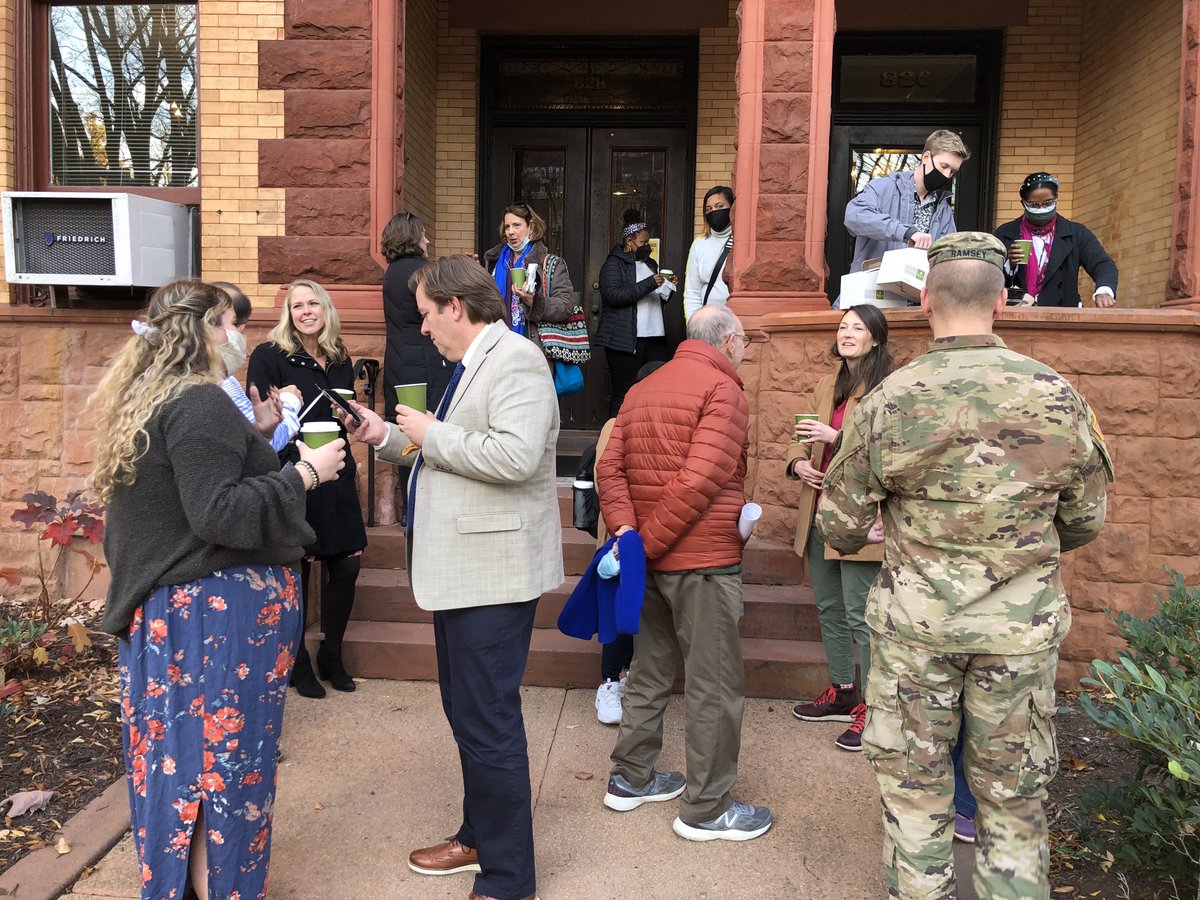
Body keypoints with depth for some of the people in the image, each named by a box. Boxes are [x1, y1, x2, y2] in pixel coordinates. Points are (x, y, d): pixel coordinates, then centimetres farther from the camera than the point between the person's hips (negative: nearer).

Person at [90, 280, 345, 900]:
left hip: (158, 609, 10)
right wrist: (303, 475, -18)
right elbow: (219, 514, -25)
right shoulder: (200, 404, -19)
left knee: (174, 750, 17)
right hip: (220, 613, -10)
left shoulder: (143, 401, 12)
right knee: (223, 757, 1)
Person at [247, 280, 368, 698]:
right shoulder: (269, 356, -7)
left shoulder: (340, 360, 11)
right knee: (297, 570, 4)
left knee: (347, 564, 6)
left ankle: (332, 655, 26)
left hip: (336, 478, 6)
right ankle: (297, 661, 23)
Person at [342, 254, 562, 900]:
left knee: (488, 724, -2)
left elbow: (515, 457, -28)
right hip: (461, 572, 10)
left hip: (493, 575, -10)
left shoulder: (515, 361, -14)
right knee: (466, 712, 20)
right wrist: (387, 436, 10)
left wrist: (430, 433, -17)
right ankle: (479, 836, 38)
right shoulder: (473, 364, 17)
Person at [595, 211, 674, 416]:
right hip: (625, 340, -7)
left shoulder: (650, 264, 24)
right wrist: (649, 284, -18)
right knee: (623, 396, -3)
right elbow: (613, 295, -17)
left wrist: (668, 289, 11)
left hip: (654, 339, 7)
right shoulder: (614, 264, 0)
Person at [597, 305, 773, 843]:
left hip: (653, 559, 8)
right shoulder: (722, 389, -12)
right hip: (704, 558, -8)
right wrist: (649, 540, -17)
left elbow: (610, 467, 4)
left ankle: (630, 779, 31)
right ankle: (706, 809, 13)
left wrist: (625, 527, -7)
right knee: (714, 685, 3)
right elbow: (699, 480, -23)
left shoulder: (641, 391, 13)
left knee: (650, 670, 19)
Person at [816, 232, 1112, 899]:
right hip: (1022, 630, 2)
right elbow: (1085, 523, 5)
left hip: (916, 623, -1)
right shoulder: (1057, 395, -6)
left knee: (913, 789, 14)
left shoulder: (888, 401, -11)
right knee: (1013, 797, 16)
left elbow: (840, 528, -5)